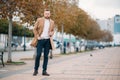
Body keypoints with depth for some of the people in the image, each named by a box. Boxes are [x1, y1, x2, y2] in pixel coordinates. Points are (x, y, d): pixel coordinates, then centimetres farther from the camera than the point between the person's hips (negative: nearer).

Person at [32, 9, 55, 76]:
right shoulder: (39, 20, 3)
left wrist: (51, 34, -3)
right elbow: (35, 29, 4)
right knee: (38, 55, -6)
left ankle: (44, 71, 9)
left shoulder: (52, 22, 11)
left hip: (48, 40, 3)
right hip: (40, 40, -3)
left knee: (46, 56, 3)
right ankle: (36, 70, 9)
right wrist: (37, 36, -6)